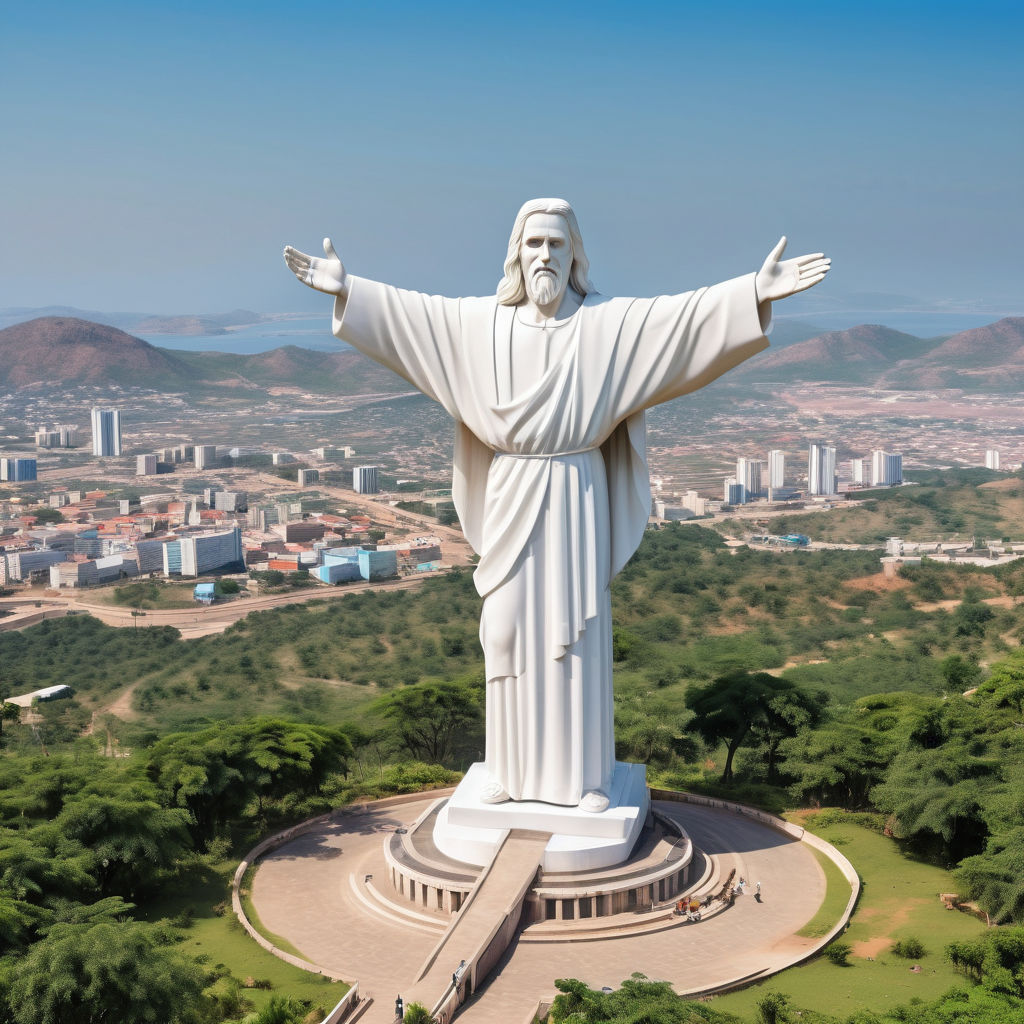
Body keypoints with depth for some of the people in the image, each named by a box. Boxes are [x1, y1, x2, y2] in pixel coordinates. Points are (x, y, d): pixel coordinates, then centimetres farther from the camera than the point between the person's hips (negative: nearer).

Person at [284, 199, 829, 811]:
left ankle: (585, 773, 14)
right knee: (510, 629, 7)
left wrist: (756, 293, -24)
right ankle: (514, 769, 20)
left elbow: (685, 314, -12)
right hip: (511, 497, 2)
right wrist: (347, 289, -3)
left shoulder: (610, 322, -2)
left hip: (577, 498, -2)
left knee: (577, 630, 2)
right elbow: (411, 312, 5)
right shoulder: (481, 321, 5)